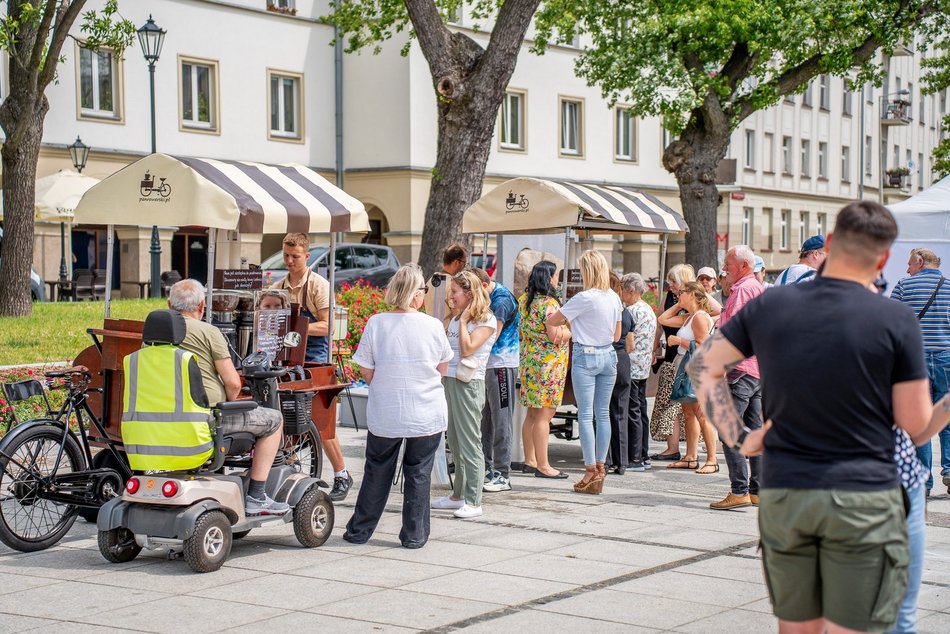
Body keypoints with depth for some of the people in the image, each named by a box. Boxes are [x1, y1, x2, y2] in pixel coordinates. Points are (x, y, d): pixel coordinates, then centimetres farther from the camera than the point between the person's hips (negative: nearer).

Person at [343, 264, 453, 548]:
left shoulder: (376, 323, -9)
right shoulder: (432, 325, -8)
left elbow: (366, 372, -2)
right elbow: (442, 369, 6)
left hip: (384, 414, 1)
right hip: (427, 415, -1)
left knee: (377, 472, 14)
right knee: (419, 472, 10)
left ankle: (359, 531, 22)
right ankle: (414, 535, 14)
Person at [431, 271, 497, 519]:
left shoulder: (486, 320, -6)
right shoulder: (455, 319, 17)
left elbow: (467, 348, -17)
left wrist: (464, 320, -11)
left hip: (468, 384, -8)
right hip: (448, 381, 8)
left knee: (469, 444, -7)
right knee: (455, 442, 12)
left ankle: (473, 502, -6)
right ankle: (458, 495, 20)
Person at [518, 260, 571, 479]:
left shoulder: (524, 300, 10)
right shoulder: (550, 304, -16)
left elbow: (520, 332, 17)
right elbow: (556, 336, -22)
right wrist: (571, 331, -5)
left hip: (528, 361, 9)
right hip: (549, 363, -9)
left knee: (532, 414, 15)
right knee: (544, 415, -6)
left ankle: (530, 460, 21)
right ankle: (543, 466, -4)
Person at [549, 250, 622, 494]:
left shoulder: (584, 298, -15)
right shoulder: (614, 298, 5)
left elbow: (552, 320, -9)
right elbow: (617, 335, 14)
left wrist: (567, 320, 12)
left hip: (585, 357, -7)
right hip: (608, 355, 7)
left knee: (585, 415, -3)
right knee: (603, 413, 10)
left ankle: (591, 471, -5)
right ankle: (600, 466, 14)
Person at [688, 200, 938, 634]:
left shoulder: (768, 306, 3)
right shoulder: (896, 320, -8)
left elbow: (703, 367, 12)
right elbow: (917, 429, -4)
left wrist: (737, 437, 10)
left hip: (782, 495, 4)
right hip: (863, 499, -4)